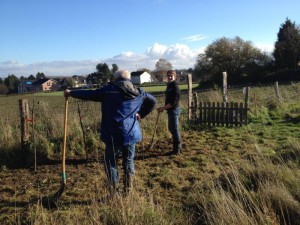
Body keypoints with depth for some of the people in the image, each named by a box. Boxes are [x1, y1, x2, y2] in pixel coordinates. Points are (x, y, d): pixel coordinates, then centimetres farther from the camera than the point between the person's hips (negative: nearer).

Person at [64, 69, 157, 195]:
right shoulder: (138, 92, 8)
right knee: (129, 162, 16)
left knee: (111, 163, 9)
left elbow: (89, 94, 1)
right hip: (131, 134, 4)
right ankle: (128, 191, 21)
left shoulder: (110, 89, -4)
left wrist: (71, 93, 15)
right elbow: (153, 101, 21)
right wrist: (141, 114, 21)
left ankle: (114, 192, 10)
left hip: (113, 135, -4)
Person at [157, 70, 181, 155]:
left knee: (174, 129, -3)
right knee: (171, 128, 18)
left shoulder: (175, 86, -16)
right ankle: (178, 146, 30)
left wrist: (163, 108, -18)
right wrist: (163, 108, 8)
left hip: (174, 110, -10)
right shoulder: (169, 85, 12)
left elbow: (174, 102, -22)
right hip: (170, 110, 10)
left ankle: (177, 149, 7)